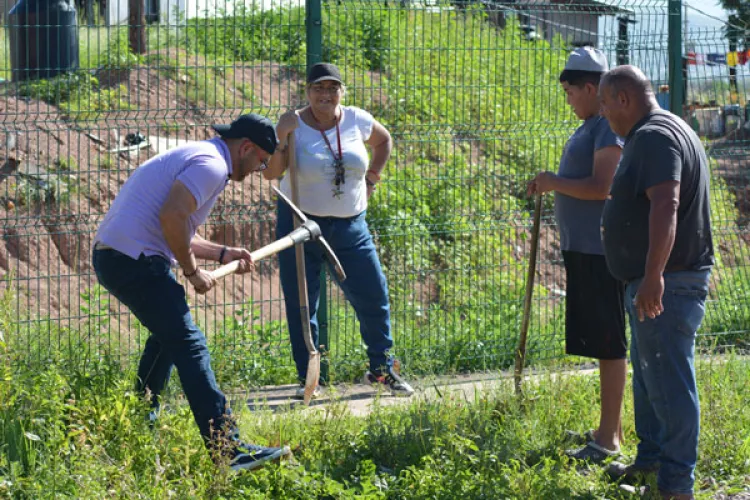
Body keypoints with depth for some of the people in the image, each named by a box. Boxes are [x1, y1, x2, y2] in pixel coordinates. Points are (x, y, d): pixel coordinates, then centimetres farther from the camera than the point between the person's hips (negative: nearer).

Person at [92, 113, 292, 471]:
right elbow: (172, 216, -23)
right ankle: (229, 451, -18)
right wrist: (193, 271, -12)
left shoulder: (198, 158, 24)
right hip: (134, 259, -11)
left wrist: (221, 254, 25)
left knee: (168, 335, 28)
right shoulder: (212, 166, -10)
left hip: (112, 254, 11)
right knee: (189, 345, -13)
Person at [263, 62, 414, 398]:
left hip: (350, 226, 3)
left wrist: (372, 177, 12)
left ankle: (381, 370, 19)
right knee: (301, 303, 2)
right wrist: (280, 142, -31)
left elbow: (383, 141, 21)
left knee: (373, 295, 2)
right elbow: (270, 173, -16)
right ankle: (307, 378, 14)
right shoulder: (293, 124, -9)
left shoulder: (358, 121, 0)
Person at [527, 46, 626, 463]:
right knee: (600, 341, 16)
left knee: (610, 344, -6)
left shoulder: (609, 126, -14)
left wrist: (554, 182, -13)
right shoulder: (589, 127, 17)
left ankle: (608, 439, -4)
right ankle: (609, 428, 24)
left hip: (601, 252, -10)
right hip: (583, 249, 10)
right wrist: (552, 185, 11)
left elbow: (601, 186, -23)